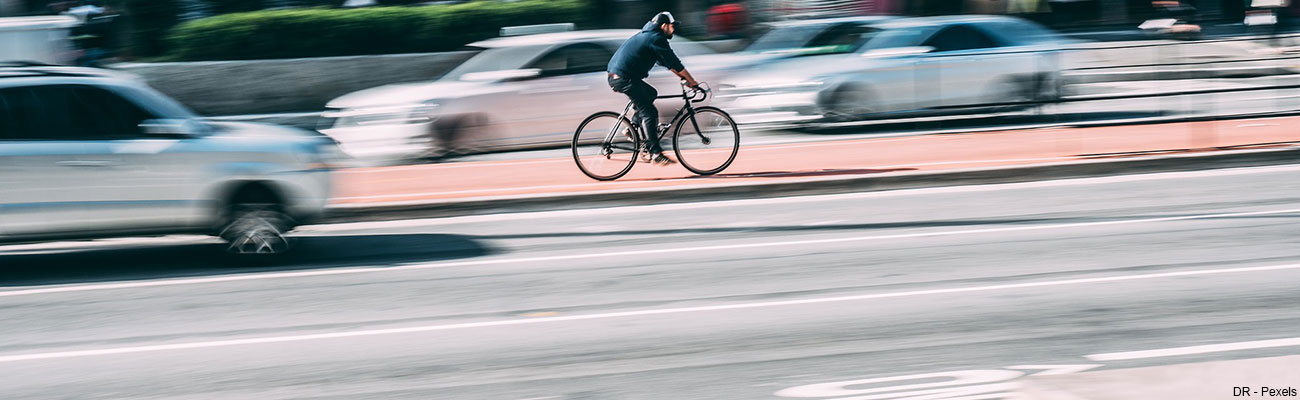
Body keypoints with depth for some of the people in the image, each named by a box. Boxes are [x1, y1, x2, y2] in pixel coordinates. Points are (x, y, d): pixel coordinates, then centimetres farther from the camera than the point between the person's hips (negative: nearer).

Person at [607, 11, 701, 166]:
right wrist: (693, 82, -4)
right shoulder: (656, 38, -8)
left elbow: (667, 62, 29)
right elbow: (674, 63, -9)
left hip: (615, 76, 10)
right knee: (649, 113, -9)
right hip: (624, 78, -10)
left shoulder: (647, 35, 23)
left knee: (651, 93, 25)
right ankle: (656, 153, -12)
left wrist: (684, 77, 25)